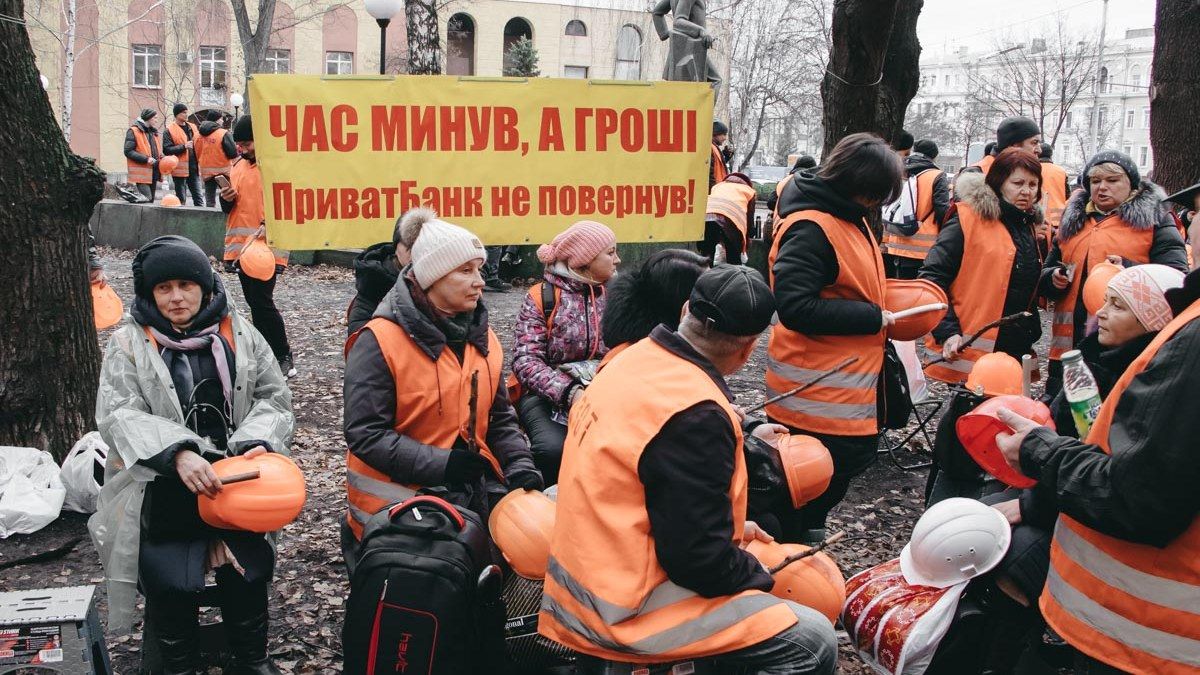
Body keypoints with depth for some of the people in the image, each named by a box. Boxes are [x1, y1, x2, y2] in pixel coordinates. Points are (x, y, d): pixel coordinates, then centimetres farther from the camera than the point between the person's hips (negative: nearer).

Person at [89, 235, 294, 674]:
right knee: (172, 585, -10)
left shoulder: (239, 334, 6)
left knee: (249, 571, -5)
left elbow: (274, 397, 7)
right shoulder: (128, 344, 1)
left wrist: (259, 442, -14)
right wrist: (177, 453, -25)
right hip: (161, 489, -1)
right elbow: (118, 416, -9)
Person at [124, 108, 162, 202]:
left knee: (151, 201, 11)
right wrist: (146, 159, -21)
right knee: (146, 200, -17)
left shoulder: (153, 132, 18)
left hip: (153, 172, 8)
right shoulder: (133, 131, -7)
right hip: (142, 173, -8)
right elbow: (128, 151, -13)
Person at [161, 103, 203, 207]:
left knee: (198, 197, 5)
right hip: (180, 169, -5)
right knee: (181, 199, 1)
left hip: (194, 168, 5)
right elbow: (167, 150, -11)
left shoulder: (192, 127, 14)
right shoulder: (169, 130, -4)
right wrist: (183, 147, -20)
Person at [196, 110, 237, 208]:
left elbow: (197, 155, 10)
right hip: (223, 171, -5)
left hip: (207, 173, 5)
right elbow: (233, 154, -17)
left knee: (210, 201, 8)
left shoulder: (200, 135, 5)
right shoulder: (224, 134, -13)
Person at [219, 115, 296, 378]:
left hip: (267, 246, -7)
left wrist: (269, 224, -26)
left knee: (262, 301, -11)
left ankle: (284, 357, 0)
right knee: (254, 302, 11)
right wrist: (227, 199, -3)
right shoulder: (238, 166, 14)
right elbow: (229, 209, 19)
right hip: (241, 246, 8)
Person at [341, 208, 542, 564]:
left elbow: (500, 418, 11)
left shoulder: (483, 337, 6)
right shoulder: (380, 341, -14)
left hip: (471, 496, 6)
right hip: (395, 505, -6)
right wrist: (442, 464, -22)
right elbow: (365, 433, -16)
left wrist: (521, 468, -6)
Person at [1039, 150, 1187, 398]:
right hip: (1070, 341, 5)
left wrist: (1129, 272, -23)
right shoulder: (1073, 220, 18)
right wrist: (1053, 278, 0)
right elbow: (1046, 273, 24)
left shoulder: (1154, 220, 3)